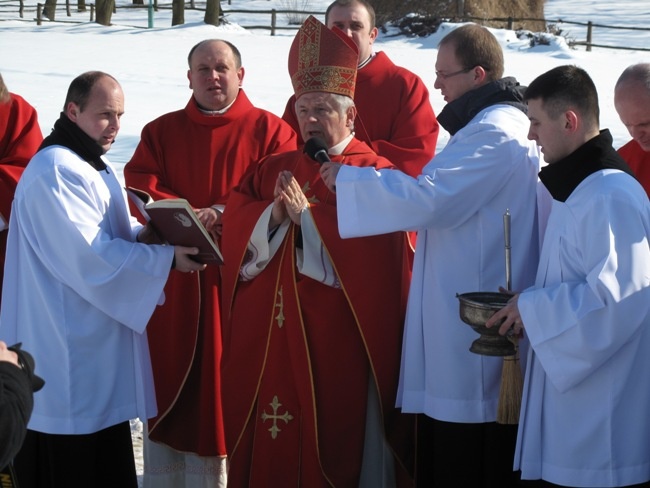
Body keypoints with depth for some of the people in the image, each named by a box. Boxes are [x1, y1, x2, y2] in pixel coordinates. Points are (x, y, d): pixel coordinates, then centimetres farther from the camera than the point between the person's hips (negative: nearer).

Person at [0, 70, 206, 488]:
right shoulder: (56, 173, -18)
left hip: (97, 337, 11)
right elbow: (90, 256, -23)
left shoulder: (95, 166, 15)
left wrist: (144, 234, -2)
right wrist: (167, 258, -19)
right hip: (70, 348, -11)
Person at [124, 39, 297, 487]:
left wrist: (223, 213, -19)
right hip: (175, 281, 3)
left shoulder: (270, 130, 4)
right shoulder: (160, 132, 12)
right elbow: (140, 190, 0)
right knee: (173, 381, 5)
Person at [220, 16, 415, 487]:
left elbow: (374, 244, -18)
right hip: (266, 335, 5)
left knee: (327, 445, 0)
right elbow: (235, 230, 5)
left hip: (333, 342, -5)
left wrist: (308, 215, -17)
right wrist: (272, 215, -14)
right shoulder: (273, 169, 14)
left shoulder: (374, 173, -3)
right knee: (264, 447, 9)